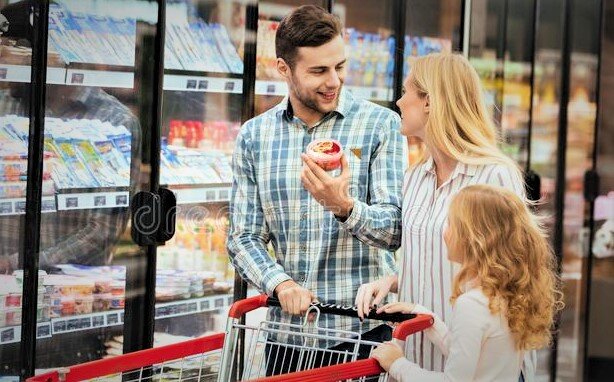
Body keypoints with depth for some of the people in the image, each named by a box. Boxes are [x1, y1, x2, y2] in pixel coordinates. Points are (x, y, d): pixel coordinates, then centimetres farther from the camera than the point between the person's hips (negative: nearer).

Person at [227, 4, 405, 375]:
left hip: (365, 329, -2)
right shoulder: (254, 136, 3)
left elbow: (396, 231, -10)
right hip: (288, 330, 2)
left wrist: (344, 206, -29)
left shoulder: (381, 125, -5)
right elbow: (244, 239, 6)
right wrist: (281, 283, -13)